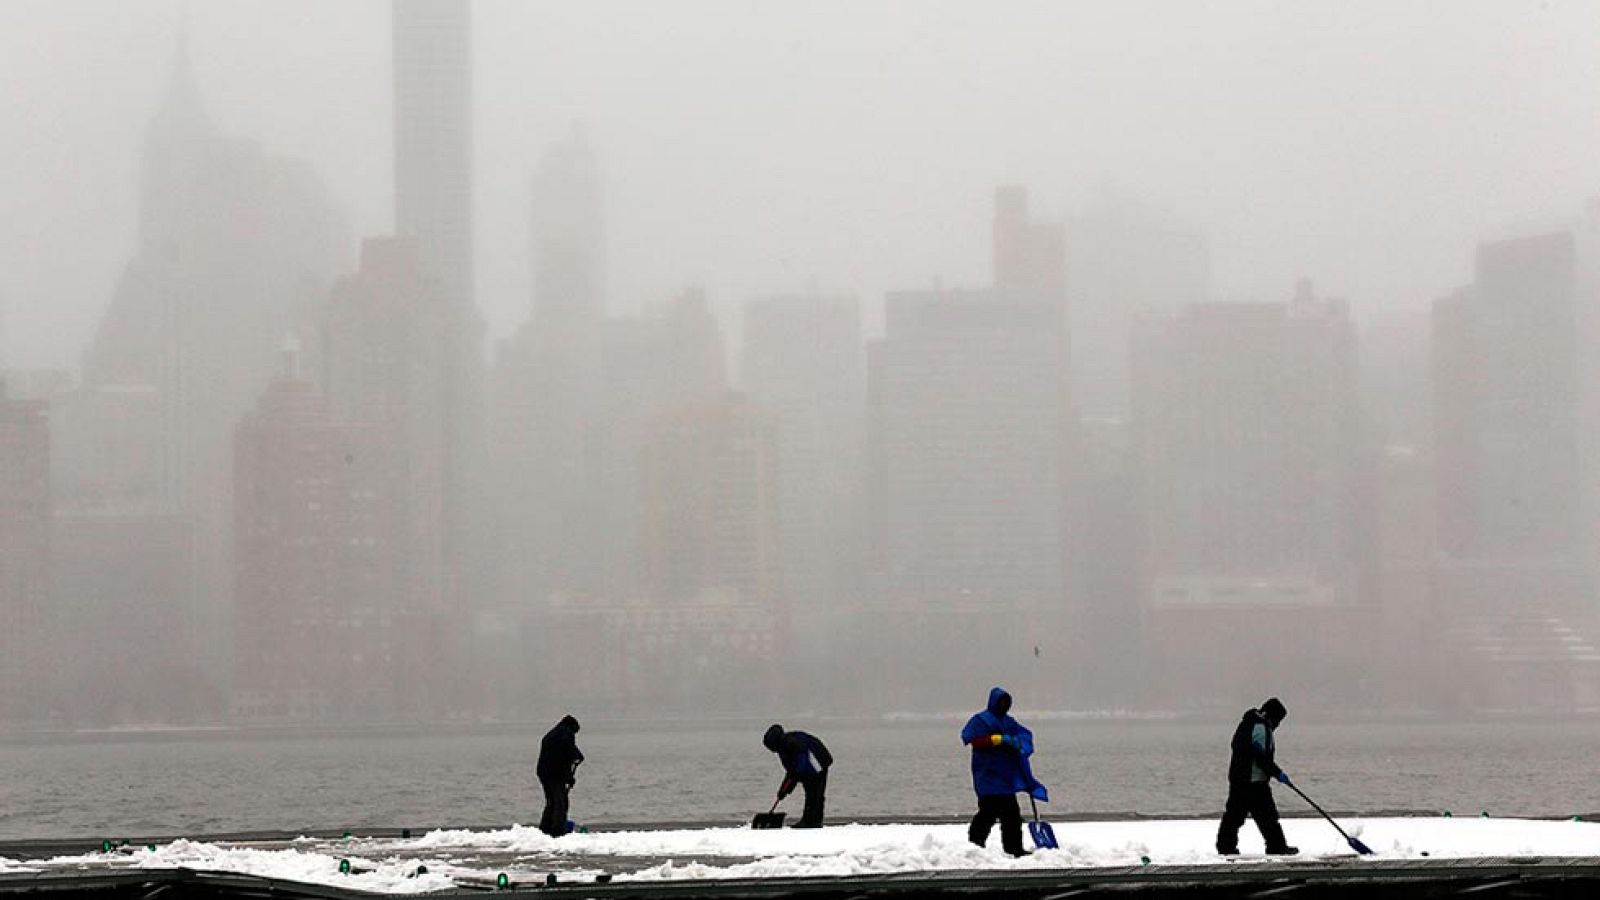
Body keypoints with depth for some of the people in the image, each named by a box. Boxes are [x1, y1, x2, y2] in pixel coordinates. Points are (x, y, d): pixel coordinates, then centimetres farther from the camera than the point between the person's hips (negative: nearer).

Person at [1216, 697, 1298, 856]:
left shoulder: (1247, 722, 16)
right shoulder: (1261, 727, -15)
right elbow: (1262, 757, -21)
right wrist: (1277, 773, -14)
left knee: (1235, 813, 12)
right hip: (1255, 781, -10)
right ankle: (1277, 846, -2)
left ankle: (1225, 845, 14)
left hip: (1237, 778, 10)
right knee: (1267, 815, -5)